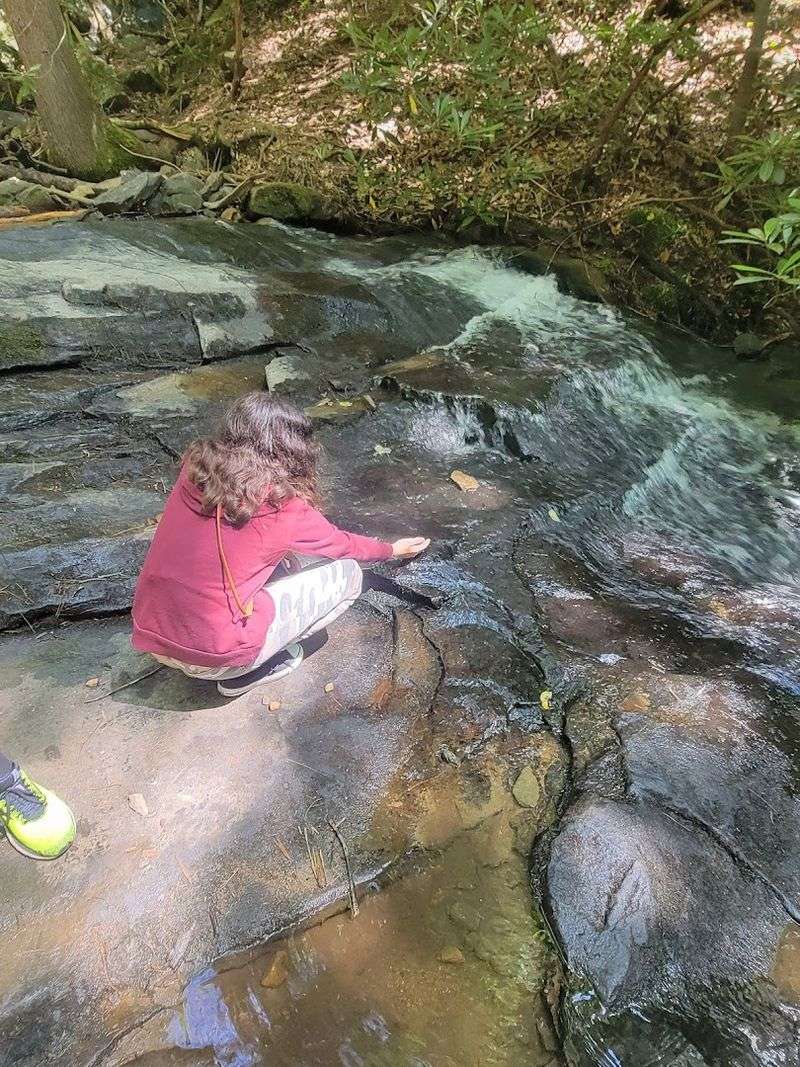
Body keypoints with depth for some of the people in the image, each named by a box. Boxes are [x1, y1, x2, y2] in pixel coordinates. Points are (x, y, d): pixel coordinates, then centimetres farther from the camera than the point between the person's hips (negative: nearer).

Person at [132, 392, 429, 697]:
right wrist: (392, 550, 24)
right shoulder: (280, 504, -14)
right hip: (211, 656, -6)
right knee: (346, 573, 4)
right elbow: (340, 544, 5)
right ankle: (245, 673, 5)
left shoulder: (195, 467, -1)